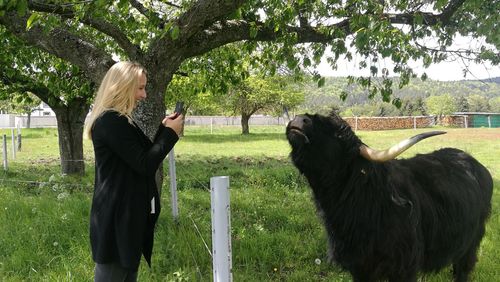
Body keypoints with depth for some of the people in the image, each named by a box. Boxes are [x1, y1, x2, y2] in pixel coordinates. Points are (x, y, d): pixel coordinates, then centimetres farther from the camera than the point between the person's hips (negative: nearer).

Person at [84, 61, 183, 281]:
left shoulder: (117, 120, 15)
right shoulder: (111, 121, -18)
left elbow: (143, 155, 18)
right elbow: (145, 165, -21)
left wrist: (163, 129, 8)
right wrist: (170, 133, -10)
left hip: (125, 214, 10)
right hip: (117, 217, -10)